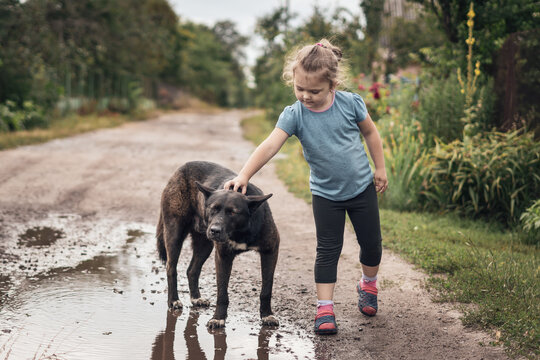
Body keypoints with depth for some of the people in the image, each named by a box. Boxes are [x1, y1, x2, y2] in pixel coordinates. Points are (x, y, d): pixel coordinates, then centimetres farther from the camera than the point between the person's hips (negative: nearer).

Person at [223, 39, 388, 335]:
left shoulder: (350, 103, -13)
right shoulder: (294, 115, -17)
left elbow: (370, 133, 3)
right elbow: (270, 146, -28)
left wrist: (380, 168, 7)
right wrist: (244, 175, -41)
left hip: (362, 187, 1)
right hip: (325, 194, -1)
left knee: (371, 244, 12)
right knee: (327, 250, -3)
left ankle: (368, 285, 40)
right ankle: (324, 308, 3)